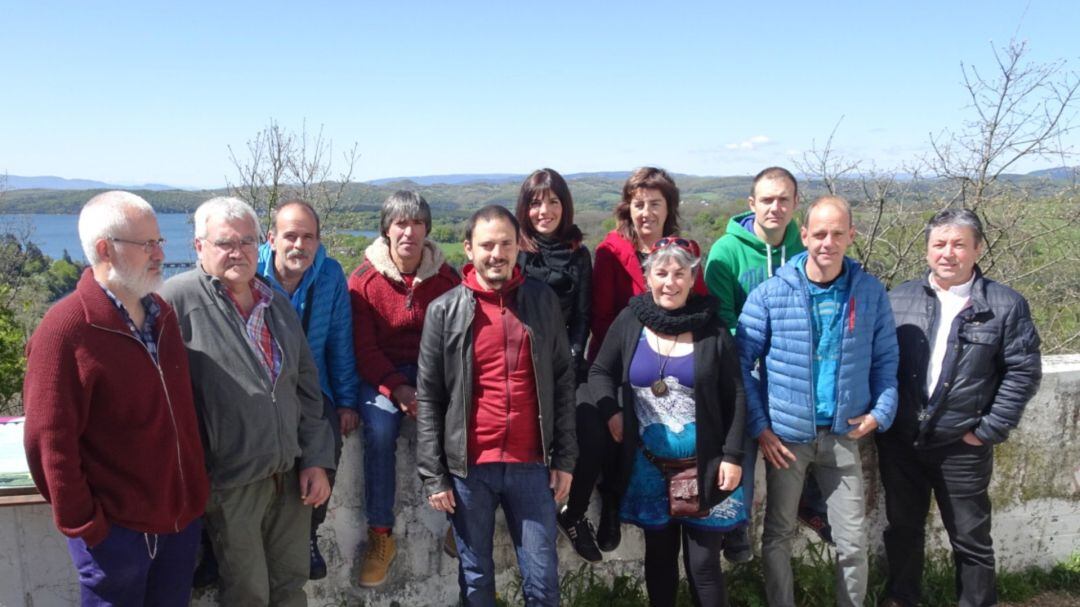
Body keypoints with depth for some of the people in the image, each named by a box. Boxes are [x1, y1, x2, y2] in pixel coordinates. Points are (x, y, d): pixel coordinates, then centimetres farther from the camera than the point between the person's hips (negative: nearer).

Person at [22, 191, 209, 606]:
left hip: (182, 516, 6)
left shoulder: (163, 314, 4)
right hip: (116, 530, -6)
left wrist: (196, 490, 12)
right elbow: (51, 442, -16)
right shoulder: (66, 330, -17)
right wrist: (83, 526, -12)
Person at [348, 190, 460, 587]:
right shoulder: (364, 279, -3)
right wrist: (398, 389, -19)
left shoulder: (446, 277, 1)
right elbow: (363, 348, -5)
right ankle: (380, 537, -14)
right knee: (379, 431, -29)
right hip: (383, 374, -1)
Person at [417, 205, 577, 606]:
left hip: (531, 465, 1)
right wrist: (433, 475, -5)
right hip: (468, 467, -1)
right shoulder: (444, 310, -2)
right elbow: (428, 397, -1)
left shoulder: (543, 301, 3)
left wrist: (564, 458, 2)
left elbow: (563, 381, 6)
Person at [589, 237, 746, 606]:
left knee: (703, 562, 6)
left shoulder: (712, 331, -6)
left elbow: (735, 398, -3)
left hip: (703, 467, -2)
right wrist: (612, 414, -6)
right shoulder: (630, 322, -3)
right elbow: (600, 372, 9)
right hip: (647, 466, 2)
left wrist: (732, 456, -8)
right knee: (659, 555, 18)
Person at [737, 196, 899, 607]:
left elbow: (886, 359, 7)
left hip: (843, 434, 2)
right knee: (778, 536, 13)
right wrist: (760, 426, -10)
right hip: (785, 434, -1)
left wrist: (881, 410, -7)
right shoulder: (770, 293, -9)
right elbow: (743, 361, -6)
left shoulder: (870, 292, -1)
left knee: (853, 542, 9)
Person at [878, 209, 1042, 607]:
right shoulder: (898, 299, 2)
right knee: (903, 529, 18)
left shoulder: (1006, 305, -5)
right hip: (899, 443, 3)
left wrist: (990, 430, -9)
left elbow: (1023, 372, -6)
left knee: (971, 540, 11)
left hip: (962, 449, -2)